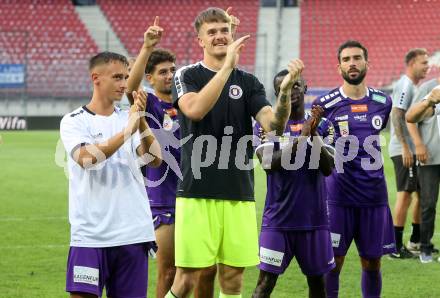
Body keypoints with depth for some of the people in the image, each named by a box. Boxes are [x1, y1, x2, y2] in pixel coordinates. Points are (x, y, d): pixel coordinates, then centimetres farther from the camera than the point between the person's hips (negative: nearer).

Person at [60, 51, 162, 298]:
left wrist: (142, 122, -17)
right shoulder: (74, 121, 0)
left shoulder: (129, 119, 11)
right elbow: (85, 158, -19)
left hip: (133, 233, 4)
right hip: (90, 234, -4)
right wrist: (127, 132, -23)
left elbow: (155, 160, -3)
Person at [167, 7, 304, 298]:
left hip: (239, 194, 3)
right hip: (197, 193, -3)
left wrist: (285, 89, -22)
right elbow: (195, 109, -20)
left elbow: (274, 125, -4)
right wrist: (227, 66, -24)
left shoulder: (248, 82, 11)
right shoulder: (187, 76, 2)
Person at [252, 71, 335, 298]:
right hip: (278, 219, -2)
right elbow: (269, 163, -15)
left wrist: (314, 135, -20)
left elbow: (327, 168, -6)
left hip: (314, 219, 2)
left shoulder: (322, 126, 5)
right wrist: (301, 138, -23)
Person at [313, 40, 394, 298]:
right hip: (338, 196, -3)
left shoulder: (382, 102, 7)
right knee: (333, 262, -1)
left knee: (372, 262, 9)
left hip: (374, 195, 3)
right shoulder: (325, 105, -4)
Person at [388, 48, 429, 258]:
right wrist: (405, 147, -25)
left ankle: (416, 241, 24)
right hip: (404, 151, -10)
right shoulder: (405, 86, -13)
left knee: (421, 193, 14)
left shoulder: (412, 87, 18)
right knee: (405, 194, -10)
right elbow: (396, 116, -21)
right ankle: (396, 247, -8)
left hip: (412, 150, 10)